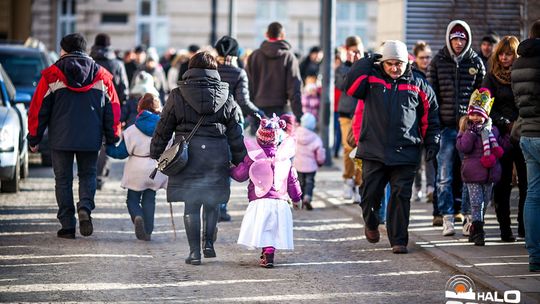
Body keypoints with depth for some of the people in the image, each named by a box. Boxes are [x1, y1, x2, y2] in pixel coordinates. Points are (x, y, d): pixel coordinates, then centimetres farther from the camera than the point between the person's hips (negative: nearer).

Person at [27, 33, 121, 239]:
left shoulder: (52, 75, -2)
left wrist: (34, 139, 8)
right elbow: (112, 109, 7)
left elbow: (39, 109, 0)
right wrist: (112, 139, 15)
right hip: (91, 139, 2)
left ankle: (67, 225, 5)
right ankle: (85, 208, -11)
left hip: (61, 138, -2)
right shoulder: (102, 76, 5)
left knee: (63, 179, 8)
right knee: (87, 175, 16)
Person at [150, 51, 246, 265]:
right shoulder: (226, 98, 5)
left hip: (187, 156, -1)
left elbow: (163, 129, 5)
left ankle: (195, 250, 1)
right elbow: (235, 135, 8)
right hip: (217, 157, 1)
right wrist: (240, 161, 16)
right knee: (212, 203, 15)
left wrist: (155, 153, 17)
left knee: (191, 205, 4)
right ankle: (209, 242, 5)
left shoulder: (177, 96, 1)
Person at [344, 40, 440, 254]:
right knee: (370, 194, 5)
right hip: (373, 151, 0)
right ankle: (371, 224, 34)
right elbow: (351, 87, -13)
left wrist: (432, 143, 7)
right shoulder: (371, 78, 5)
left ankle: (399, 240, 3)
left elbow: (431, 115, 13)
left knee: (401, 196, -3)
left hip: (405, 154, 0)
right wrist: (364, 63, -7)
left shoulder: (418, 85, 8)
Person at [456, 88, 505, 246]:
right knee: (476, 202, -8)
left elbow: (498, 149, 18)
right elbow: (462, 147, -13)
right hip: (473, 172, -4)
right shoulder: (466, 129, 2)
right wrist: (471, 131, -16)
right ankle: (477, 232, -7)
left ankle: (474, 230, 23)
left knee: (484, 202, 10)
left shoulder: (492, 130, 10)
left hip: (489, 172, 4)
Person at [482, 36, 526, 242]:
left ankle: (525, 226, 9)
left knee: (527, 182, -1)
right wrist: (507, 124, -11)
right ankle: (505, 228, 6)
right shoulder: (492, 78, 6)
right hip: (501, 136, -1)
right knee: (503, 182, 1)